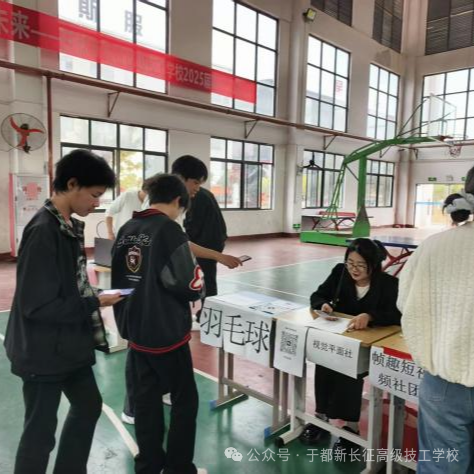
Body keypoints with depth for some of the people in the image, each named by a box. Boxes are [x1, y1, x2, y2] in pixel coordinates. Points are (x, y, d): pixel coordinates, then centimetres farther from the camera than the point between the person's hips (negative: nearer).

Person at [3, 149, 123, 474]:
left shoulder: (71, 226, 4)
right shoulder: (43, 231, -24)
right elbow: (36, 305, -25)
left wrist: (93, 299, 3)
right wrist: (95, 303, -20)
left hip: (70, 344, 9)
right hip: (44, 351, -9)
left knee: (89, 405, 23)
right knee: (40, 430, 9)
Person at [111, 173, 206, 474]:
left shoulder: (127, 230, 3)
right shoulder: (169, 230, -17)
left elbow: (119, 279, 10)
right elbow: (189, 284, -22)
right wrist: (198, 287, 0)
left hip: (136, 330, 7)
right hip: (167, 332, -7)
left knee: (146, 398, 18)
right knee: (185, 399, 10)